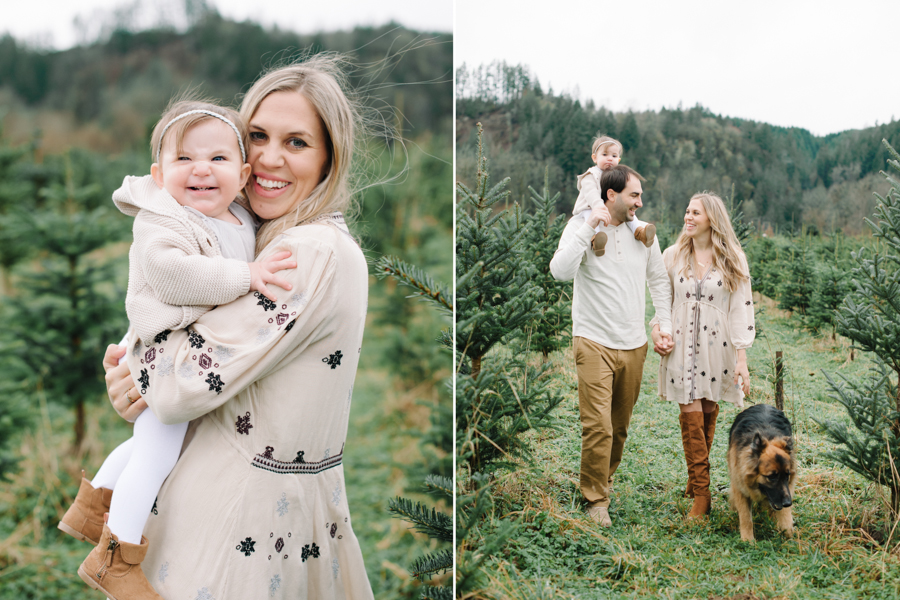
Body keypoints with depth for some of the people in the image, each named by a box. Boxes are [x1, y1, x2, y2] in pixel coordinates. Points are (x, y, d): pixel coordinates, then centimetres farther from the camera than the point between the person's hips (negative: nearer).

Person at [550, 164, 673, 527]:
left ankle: (606, 477, 32)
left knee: (621, 424, 12)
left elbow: (659, 280, 19)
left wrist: (665, 323, 11)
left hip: (634, 344, 5)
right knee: (598, 425, -10)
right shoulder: (581, 227, -5)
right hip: (594, 343, -5)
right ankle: (596, 497, 4)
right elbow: (561, 272, -22)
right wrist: (589, 225, -23)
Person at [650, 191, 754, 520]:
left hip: (717, 347, 0)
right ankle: (701, 495, -1)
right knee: (690, 416, -5)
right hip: (682, 346, 1)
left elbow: (741, 309, -4)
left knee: (708, 412, 7)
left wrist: (741, 359, -8)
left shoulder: (733, 260, -2)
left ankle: (696, 481, 26)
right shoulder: (673, 256, 3)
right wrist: (656, 331, -4)